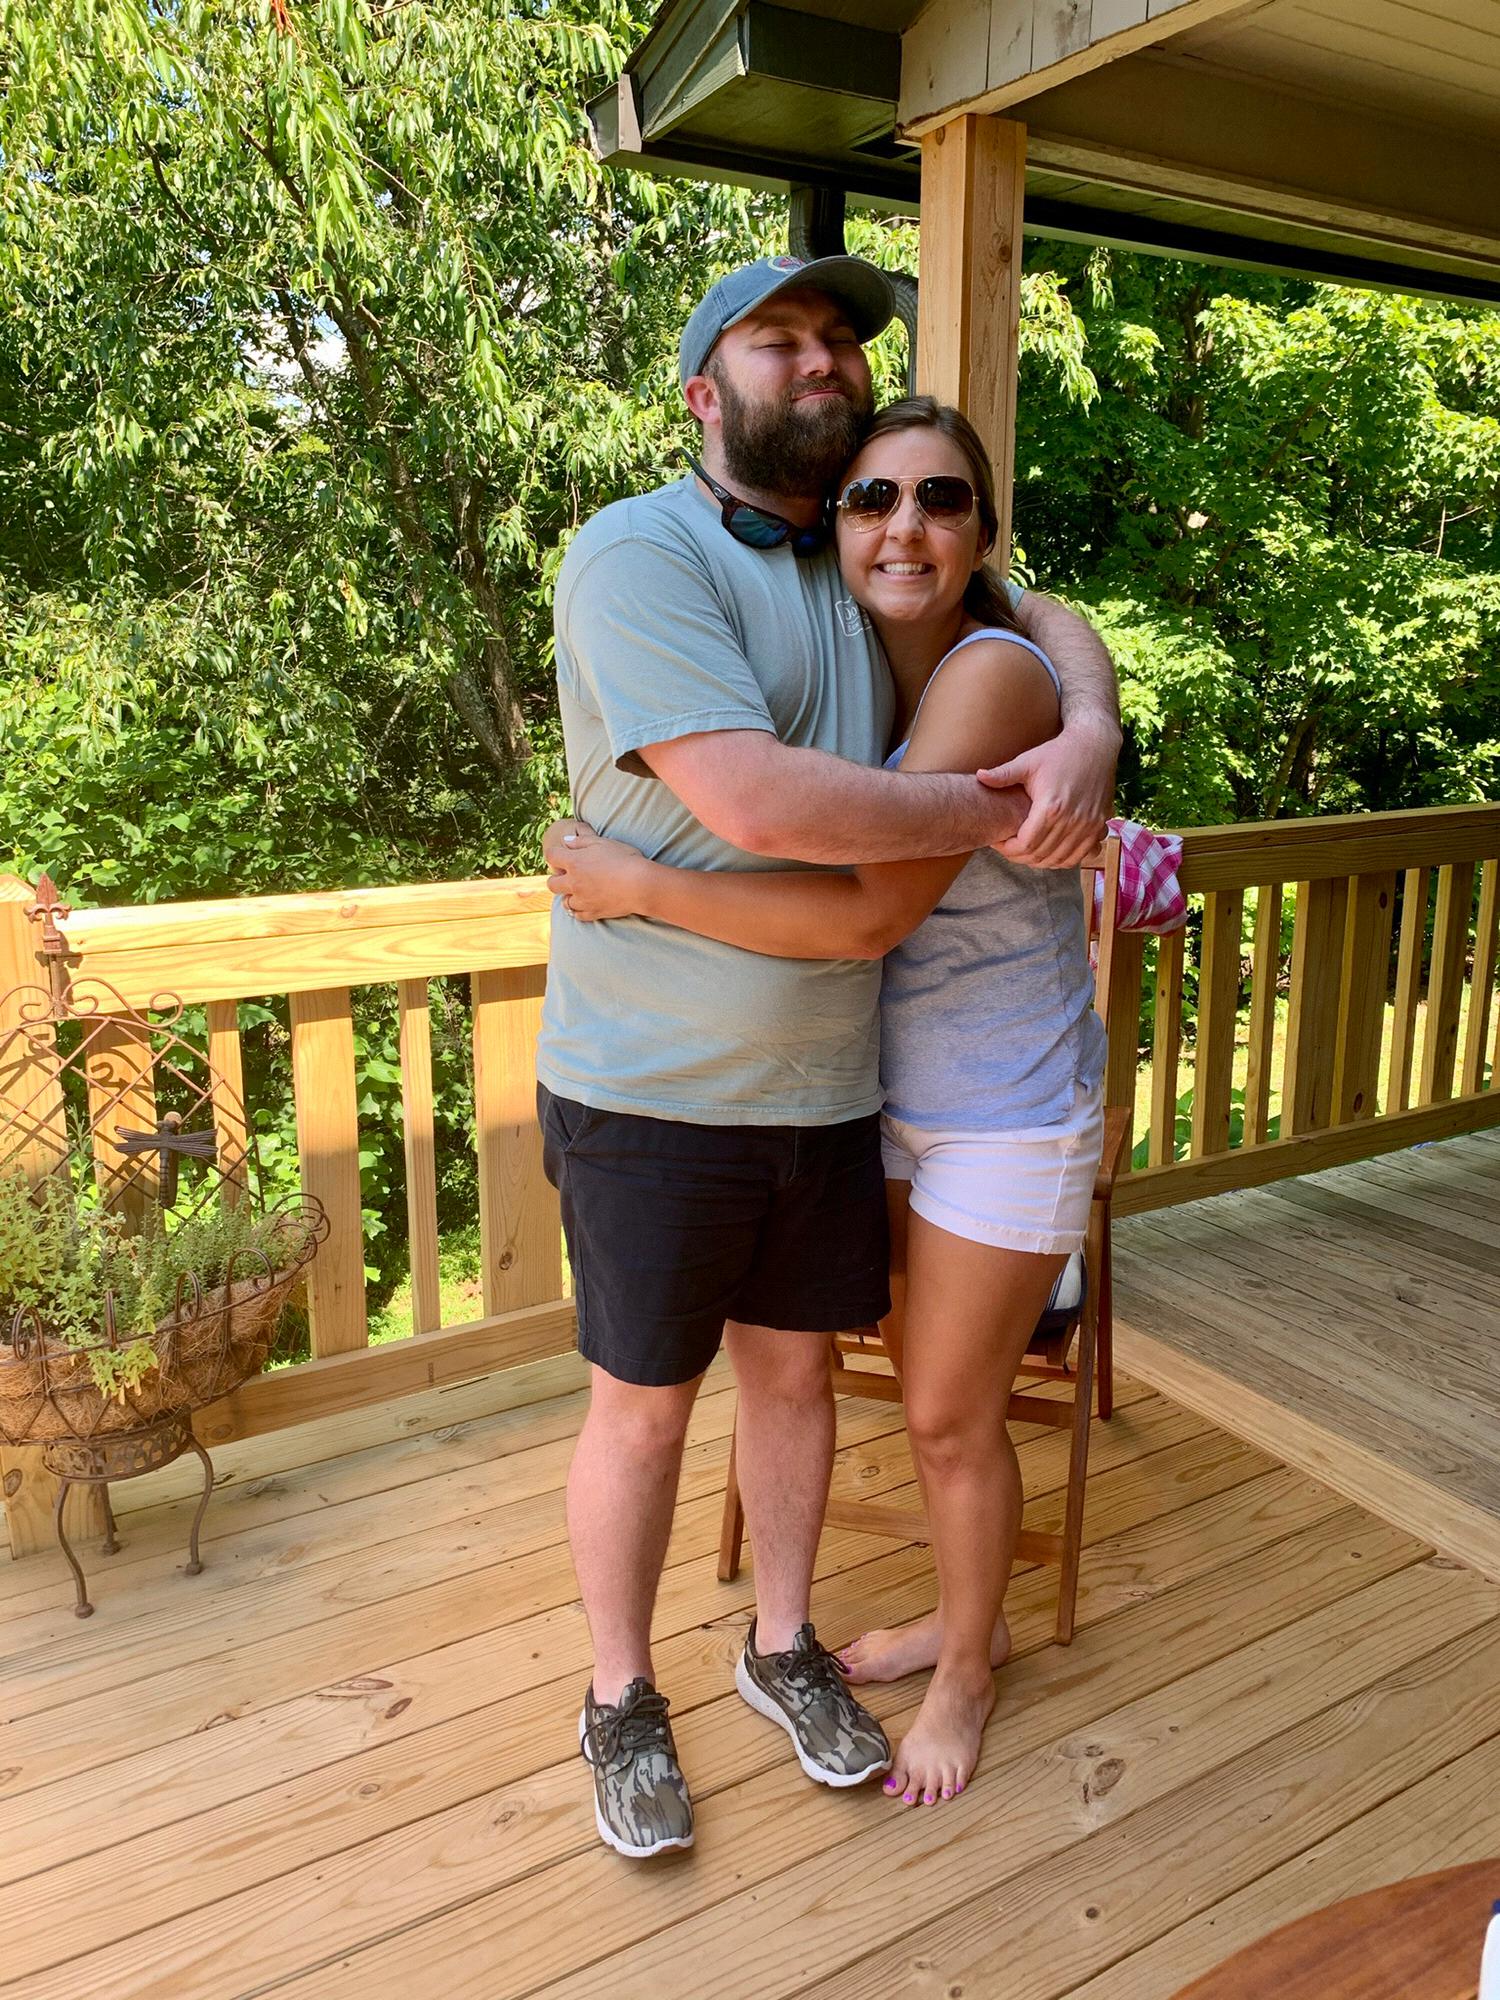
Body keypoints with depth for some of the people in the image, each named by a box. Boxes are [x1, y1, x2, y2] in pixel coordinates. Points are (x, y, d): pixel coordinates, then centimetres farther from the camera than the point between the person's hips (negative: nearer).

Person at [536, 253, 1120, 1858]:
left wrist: (1089, 732, -7)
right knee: (643, 1408, 10)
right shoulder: (639, 553, -13)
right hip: (652, 1096, -6)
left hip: (827, 1084, 6)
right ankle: (621, 1698, 35)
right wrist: (995, 815, -15)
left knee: (793, 1368, 19)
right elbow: (757, 800, -26)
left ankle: (781, 1647, 43)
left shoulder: (862, 570, 10)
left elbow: (1043, 618, 17)